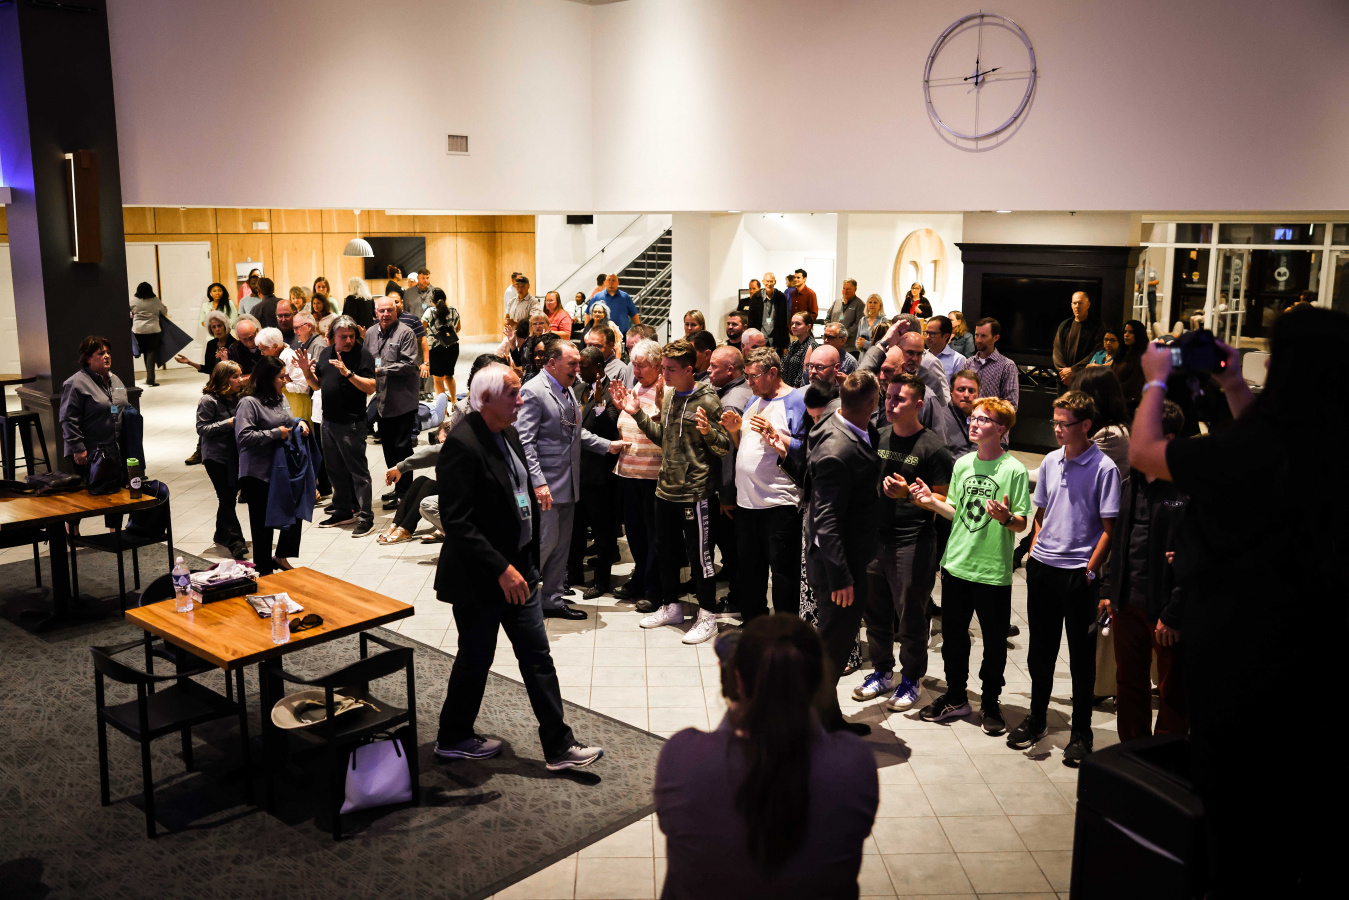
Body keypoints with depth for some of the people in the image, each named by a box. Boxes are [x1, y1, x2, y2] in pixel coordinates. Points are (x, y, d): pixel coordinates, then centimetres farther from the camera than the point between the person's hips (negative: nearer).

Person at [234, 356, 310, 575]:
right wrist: (276, 433, -21)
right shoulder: (249, 403, -15)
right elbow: (243, 436, -25)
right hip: (258, 475, -8)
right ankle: (264, 570, 19)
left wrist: (299, 423, 4)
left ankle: (281, 557, 34)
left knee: (295, 512, 15)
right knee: (263, 524, 5)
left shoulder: (279, 399, 10)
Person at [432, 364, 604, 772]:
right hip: (479, 577, -8)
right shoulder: (462, 444, -21)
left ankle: (559, 746, 17)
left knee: (538, 657, 10)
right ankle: (452, 738, 32)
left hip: (517, 569, 8)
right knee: (475, 659, 10)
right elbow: (457, 522, -25)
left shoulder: (507, 434, 7)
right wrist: (501, 569, -25)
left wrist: (527, 562, 12)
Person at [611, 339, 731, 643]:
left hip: (694, 492, -8)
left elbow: (724, 447, -15)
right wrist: (636, 413, 9)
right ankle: (671, 607, 34)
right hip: (666, 489, 8)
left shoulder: (707, 401, -14)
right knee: (665, 551, 18)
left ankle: (708, 617, 13)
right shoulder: (669, 396, 8)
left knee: (699, 554, 1)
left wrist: (708, 432, -35)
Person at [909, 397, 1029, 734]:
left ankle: (991, 703, 25)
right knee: (953, 637, 13)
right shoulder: (962, 464, 7)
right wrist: (931, 501, -2)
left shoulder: (1014, 470, -9)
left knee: (994, 643, 8)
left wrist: (1006, 517, -30)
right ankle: (955, 698, 30)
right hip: (956, 565, 5)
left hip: (993, 571, -5)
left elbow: (1021, 524, -9)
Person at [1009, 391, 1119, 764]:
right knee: (1040, 649, 15)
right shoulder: (1051, 461, 7)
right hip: (1042, 567, 5)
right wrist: (1034, 555, 9)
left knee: (1082, 656, 6)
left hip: (1078, 572, -5)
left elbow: (1108, 527, -9)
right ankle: (1037, 719, 31)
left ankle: (1081, 733, 17)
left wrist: (1091, 570, -13)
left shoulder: (1103, 468, -10)